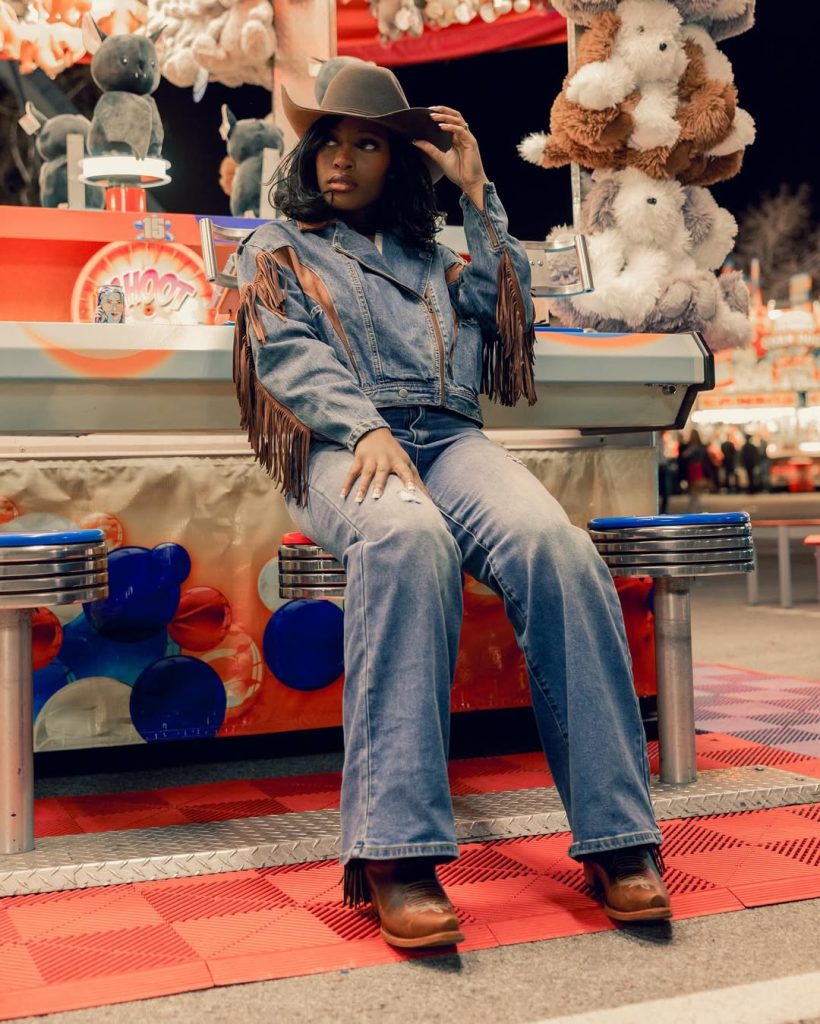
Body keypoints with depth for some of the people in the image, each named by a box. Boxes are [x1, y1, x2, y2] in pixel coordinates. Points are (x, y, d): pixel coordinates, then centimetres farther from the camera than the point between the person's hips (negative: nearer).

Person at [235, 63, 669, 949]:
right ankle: (396, 852, -43)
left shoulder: (431, 253, 32)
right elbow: (288, 354, 4)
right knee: (407, 537, -41)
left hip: (450, 438, 3)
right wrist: (365, 429, -15)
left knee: (553, 541, -32)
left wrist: (476, 191, 16)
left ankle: (615, 836, -31)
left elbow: (511, 308, 14)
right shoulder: (278, 248, 23)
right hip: (344, 445, -3)